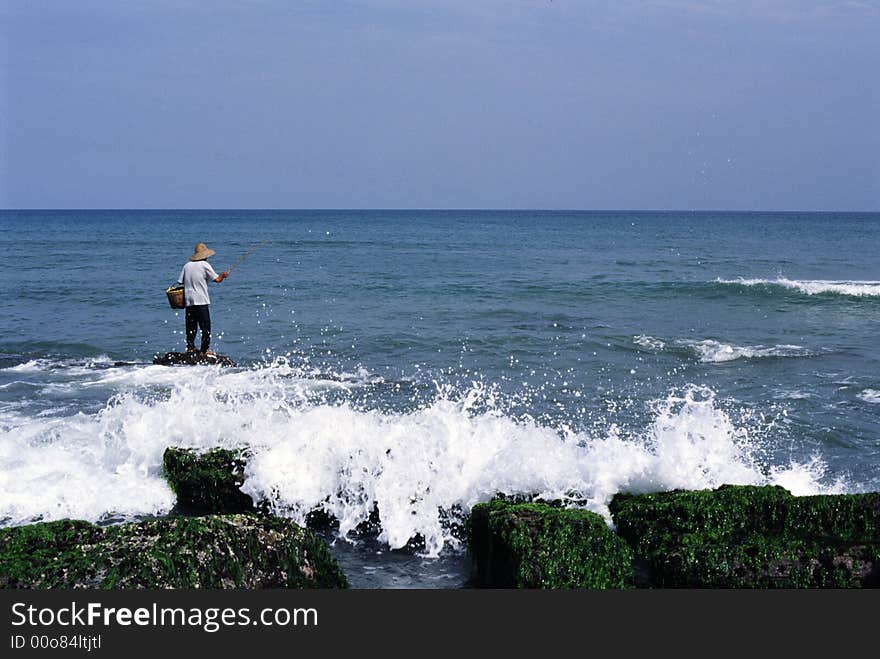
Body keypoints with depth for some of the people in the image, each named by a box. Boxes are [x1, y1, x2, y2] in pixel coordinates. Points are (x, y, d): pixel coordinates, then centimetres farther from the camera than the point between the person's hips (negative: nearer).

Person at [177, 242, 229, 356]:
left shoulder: (187, 265, 10)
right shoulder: (204, 265, -3)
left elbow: (180, 281, 9)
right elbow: (217, 279, -4)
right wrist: (223, 275, 16)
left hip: (188, 301, 5)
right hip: (201, 301, -5)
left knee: (191, 326, 11)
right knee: (205, 327, -2)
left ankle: (190, 348, 10)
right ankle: (205, 350, -5)